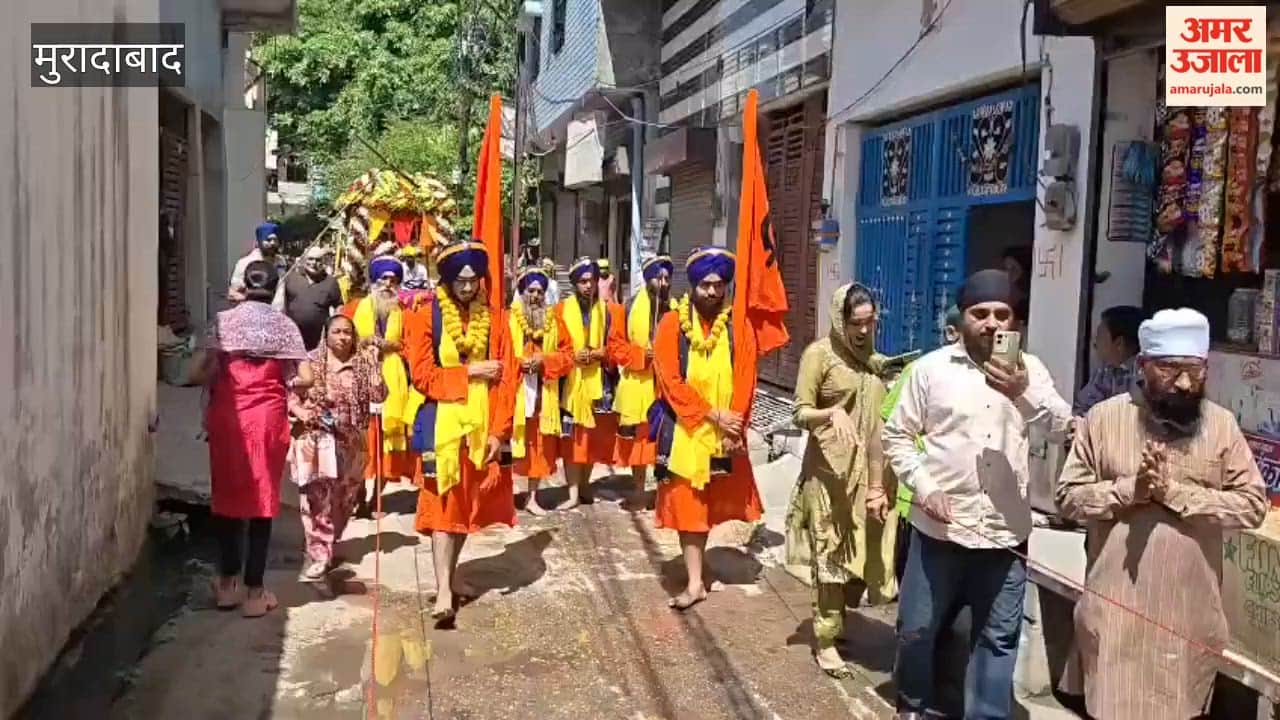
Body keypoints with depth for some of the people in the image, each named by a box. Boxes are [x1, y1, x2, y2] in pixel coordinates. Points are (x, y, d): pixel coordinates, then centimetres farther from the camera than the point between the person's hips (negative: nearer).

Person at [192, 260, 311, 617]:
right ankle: (254, 591, 8)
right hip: (267, 419, -1)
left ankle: (227, 583, 22)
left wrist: (222, 381, 16)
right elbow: (305, 378, -6)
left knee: (227, 497, 14)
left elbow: (199, 372, -3)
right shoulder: (284, 325, 1)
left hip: (227, 418, 1)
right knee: (262, 501, 5)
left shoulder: (224, 320, 2)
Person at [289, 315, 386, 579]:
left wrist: (373, 364, -12)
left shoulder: (362, 363, 4)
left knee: (342, 499, 11)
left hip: (348, 441, 2)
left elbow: (378, 396, -8)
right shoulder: (310, 361, 2)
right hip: (313, 439, -2)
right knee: (316, 498, -6)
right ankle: (320, 555, -1)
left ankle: (327, 547, 31)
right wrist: (299, 411, -14)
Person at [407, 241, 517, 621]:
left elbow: (507, 379, 0)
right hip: (443, 424, -3)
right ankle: (444, 590, -6)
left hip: (483, 425, 3)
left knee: (470, 503, 12)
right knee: (443, 503, -6)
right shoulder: (427, 318, -3)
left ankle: (449, 576, 28)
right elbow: (422, 376, -8)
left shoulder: (495, 318, 3)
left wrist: (499, 430, -7)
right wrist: (468, 372, -14)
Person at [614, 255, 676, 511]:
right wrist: (642, 354, -13)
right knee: (638, 437, 8)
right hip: (637, 382, 0)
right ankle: (638, 491, 20)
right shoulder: (631, 307, 0)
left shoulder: (675, 309, 3)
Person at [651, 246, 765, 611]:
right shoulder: (672, 324, -4)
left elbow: (745, 382, -3)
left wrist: (733, 424, -15)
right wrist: (711, 414, -16)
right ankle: (695, 582, 7)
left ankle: (695, 575, 34)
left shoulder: (739, 327, 1)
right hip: (684, 430, -1)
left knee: (711, 502, 13)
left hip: (726, 432, 2)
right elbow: (670, 381, -10)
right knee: (687, 504, 1)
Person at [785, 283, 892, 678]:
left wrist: (878, 482, 9)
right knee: (830, 552, -1)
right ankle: (825, 639, 8)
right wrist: (832, 412, -29)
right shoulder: (819, 353, -6)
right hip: (829, 469, -5)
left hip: (867, 470, 5)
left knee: (858, 550, 10)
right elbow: (801, 413, -8)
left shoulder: (874, 360, 11)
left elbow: (877, 421, 14)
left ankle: (838, 620, 28)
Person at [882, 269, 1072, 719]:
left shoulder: (1028, 369, 4)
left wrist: (1026, 392, -24)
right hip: (940, 527, -1)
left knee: (998, 637, 11)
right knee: (917, 628, 11)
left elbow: (1064, 425, -7)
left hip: (1005, 531, 1)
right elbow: (896, 435, 3)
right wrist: (923, 487, -9)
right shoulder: (931, 367, -1)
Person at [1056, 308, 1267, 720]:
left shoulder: (1222, 424, 0)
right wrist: (1128, 490, -19)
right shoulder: (1104, 418, -3)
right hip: (1116, 608, -1)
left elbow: (1253, 505, -5)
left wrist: (1175, 491, -17)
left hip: (1190, 612, 2)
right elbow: (1068, 497, -4)